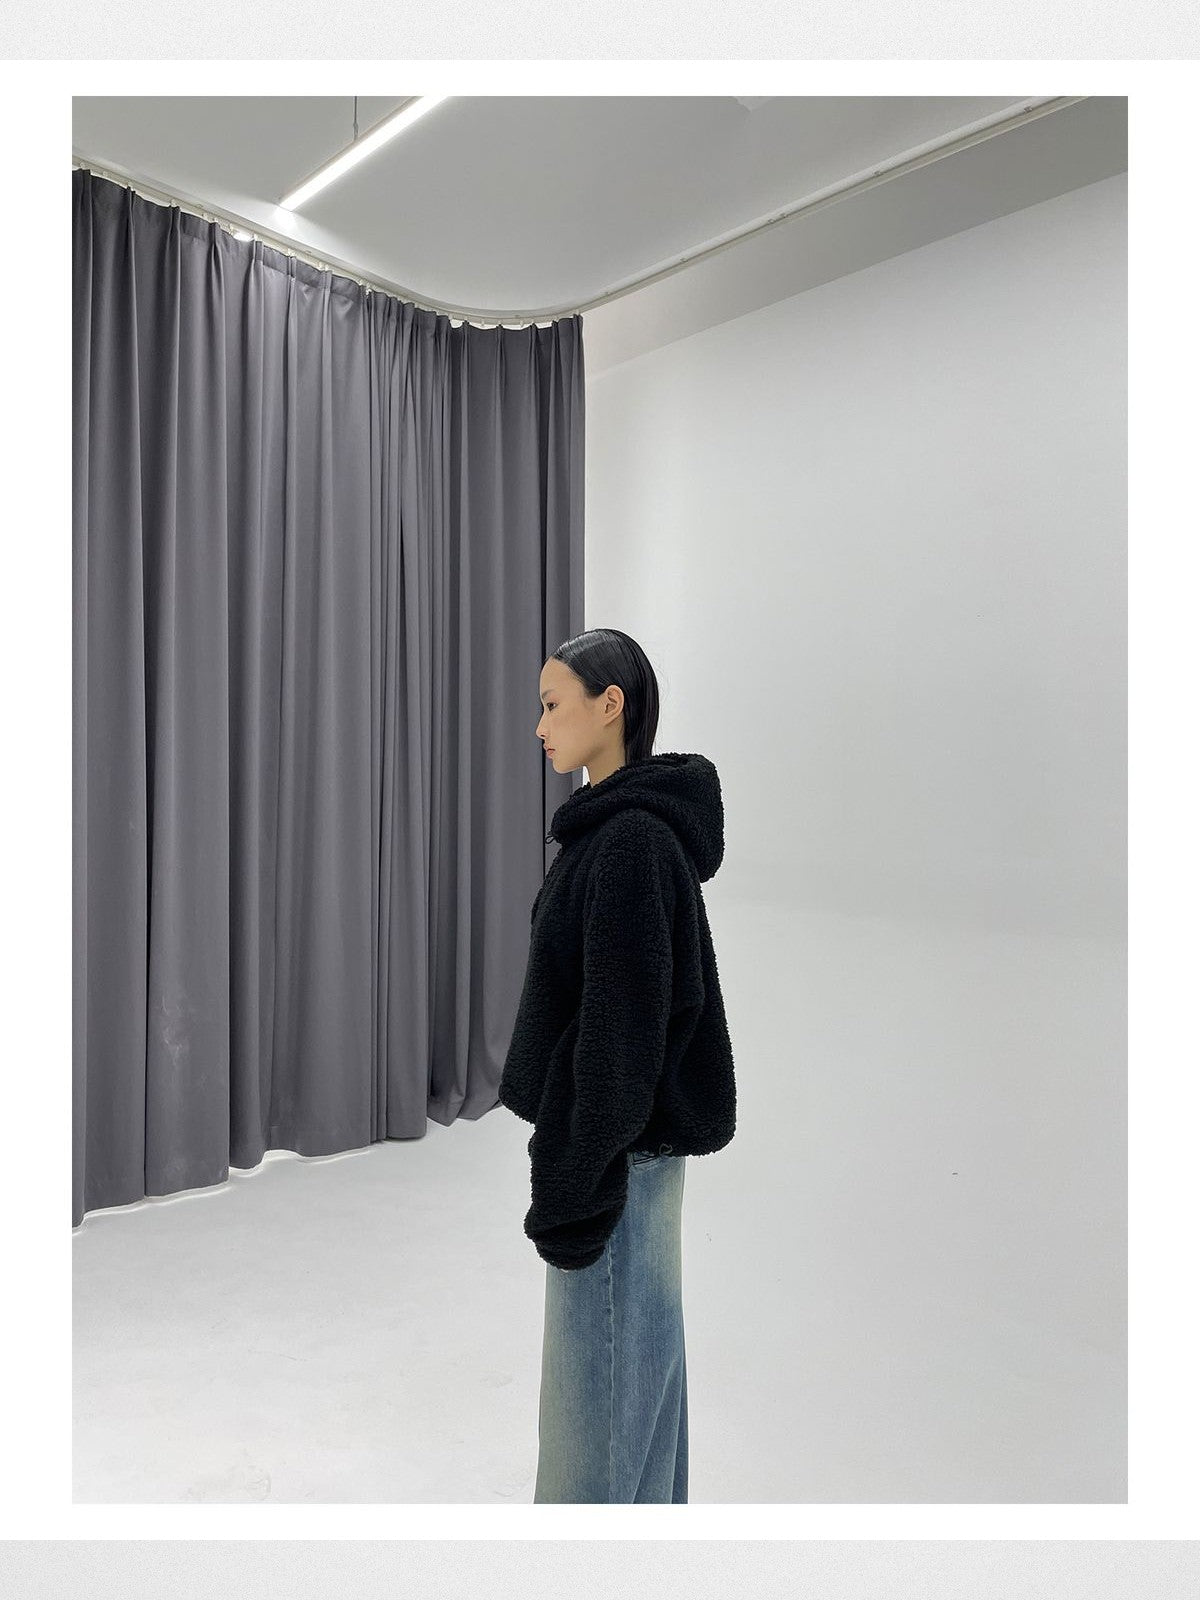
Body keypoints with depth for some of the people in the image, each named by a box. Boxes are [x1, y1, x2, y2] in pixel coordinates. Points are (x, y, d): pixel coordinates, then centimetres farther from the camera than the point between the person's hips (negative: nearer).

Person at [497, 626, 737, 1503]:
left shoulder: (630, 840, -22)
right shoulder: (630, 826, 8)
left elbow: (622, 1024, -24)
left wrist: (575, 1180, -18)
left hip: (617, 1143, -10)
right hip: (639, 1136, 10)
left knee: (602, 1357, 5)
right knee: (639, 1344, 21)